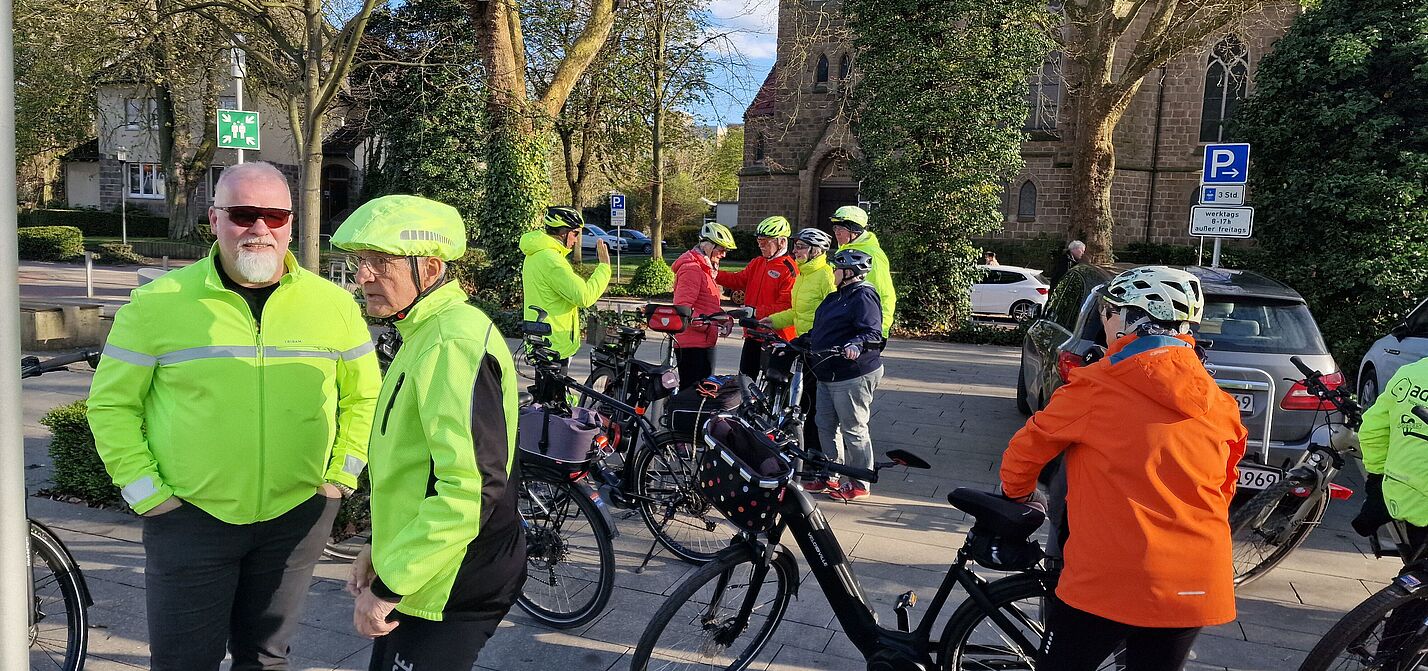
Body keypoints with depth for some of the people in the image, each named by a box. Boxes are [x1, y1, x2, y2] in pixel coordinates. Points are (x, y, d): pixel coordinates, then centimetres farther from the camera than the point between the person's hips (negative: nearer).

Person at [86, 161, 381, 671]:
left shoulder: (334, 304, 0)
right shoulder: (158, 303, -5)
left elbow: (362, 396, 10)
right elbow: (112, 403, 1)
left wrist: (341, 475, 3)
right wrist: (146, 492, -4)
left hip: (297, 516, 2)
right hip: (189, 518, -1)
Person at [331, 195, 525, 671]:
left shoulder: (452, 344, -23)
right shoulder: (426, 334, 10)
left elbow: (471, 488, -30)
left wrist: (390, 585, -24)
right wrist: (383, 548, 19)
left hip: (449, 590, -10)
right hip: (416, 572, 10)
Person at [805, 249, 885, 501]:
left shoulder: (863, 296, -14)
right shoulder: (837, 296, 17)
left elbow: (872, 333, -24)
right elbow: (819, 329, 26)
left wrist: (856, 345, -41)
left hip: (853, 376, -11)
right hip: (829, 375, 11)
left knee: (853, 430, -3)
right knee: (825, 425, 15)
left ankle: (859, 484, 7)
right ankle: (831, 477, 26)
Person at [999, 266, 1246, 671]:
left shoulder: (1096, 386, -9)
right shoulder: (1220, 404, 5)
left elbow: (1029, 447, 2)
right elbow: (1224, 490, 17)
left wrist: (1016, 491, 22)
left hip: (1107, 581, -5)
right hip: (1193, 590, 5)